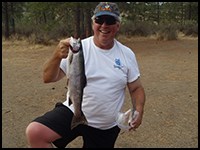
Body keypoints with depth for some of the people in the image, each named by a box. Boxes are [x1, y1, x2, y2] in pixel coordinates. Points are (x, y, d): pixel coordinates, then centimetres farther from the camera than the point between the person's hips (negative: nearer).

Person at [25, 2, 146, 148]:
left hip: (106, 128, 2)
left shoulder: (127, 54, -2)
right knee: (34, 132, -24)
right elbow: (48, 78, -14)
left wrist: (139, 110, -14)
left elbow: (136, 88, 5)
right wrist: (57, 56, -34)